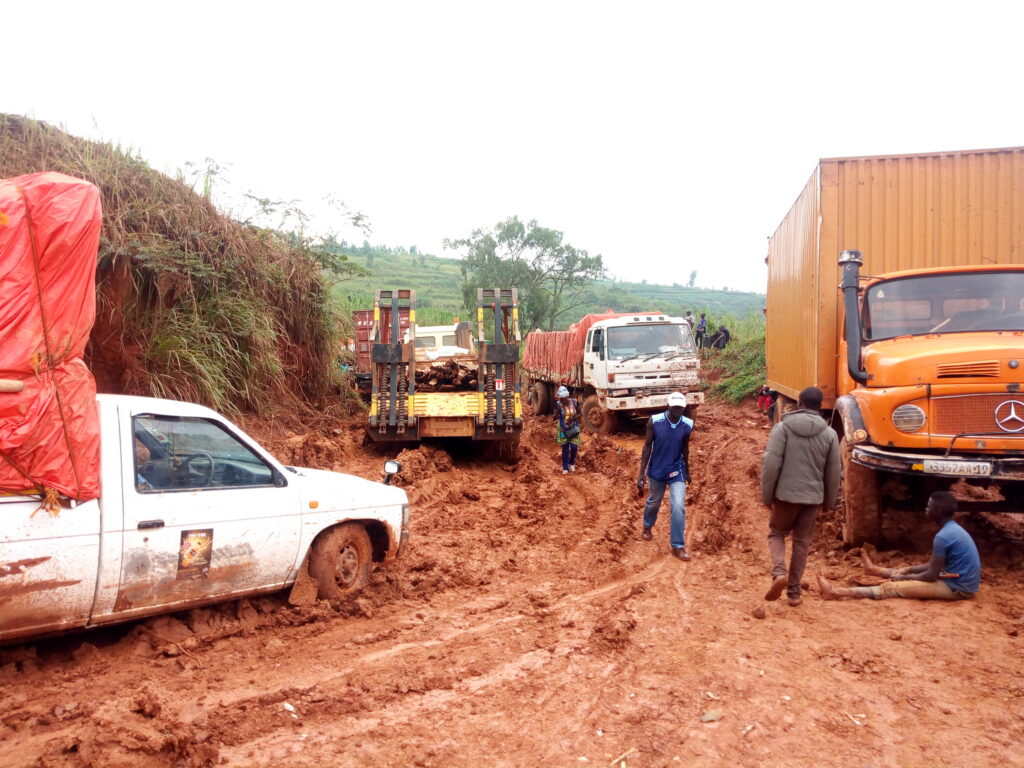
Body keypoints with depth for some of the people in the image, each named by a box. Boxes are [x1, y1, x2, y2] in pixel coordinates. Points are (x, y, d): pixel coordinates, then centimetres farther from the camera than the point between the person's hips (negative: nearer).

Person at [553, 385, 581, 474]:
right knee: (565, 448, 2)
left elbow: (579, 413, 1)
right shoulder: (558, 404, -11)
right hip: (563, 428, -1)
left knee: (574, 447, -6)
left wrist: (573, 418, -18)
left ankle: (572, 463, 22)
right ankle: (565, 468, 11)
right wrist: (557, 410, -30)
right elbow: (555, 418, -11)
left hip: (574, 428, 1)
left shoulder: (574, 402, -9)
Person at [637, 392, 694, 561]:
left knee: (678, 507, -9)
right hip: (656, 470, 0)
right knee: (653, 502, 20)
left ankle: (678, 546, 1)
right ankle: (647, 526, 50)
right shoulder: (654, 421, -18)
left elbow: (685, 448, 5)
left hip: (676, 471, 1)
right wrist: (642, 473, -12)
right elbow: (647, 446, -10)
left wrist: (687, 471, 15)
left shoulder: (687, 425, -11)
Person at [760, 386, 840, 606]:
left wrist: (766, 495, -2)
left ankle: (779, 573, -8)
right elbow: (833, 473, 5)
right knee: (802, 542, 14)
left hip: (785, 494, -2)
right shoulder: (829, 433, 1)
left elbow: (771, 464, -12)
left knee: (776, 533, 16)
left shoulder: (782, 427, -8)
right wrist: (829, 501, 19)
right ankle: (794, 590, 18)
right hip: (813, 497, 2)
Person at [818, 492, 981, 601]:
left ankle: (835, 592, -12)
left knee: (890, 588, -10)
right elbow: (935, 565, 18)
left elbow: (932, 575, -19)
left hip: (958, 588, -9)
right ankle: (876, 570, 55)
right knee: (906, 573, 27)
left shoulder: (943, 536, -22)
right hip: (961, 581, 9)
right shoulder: (953, 529, 9)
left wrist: (903, 577, -4)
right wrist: (907, 570, 13)